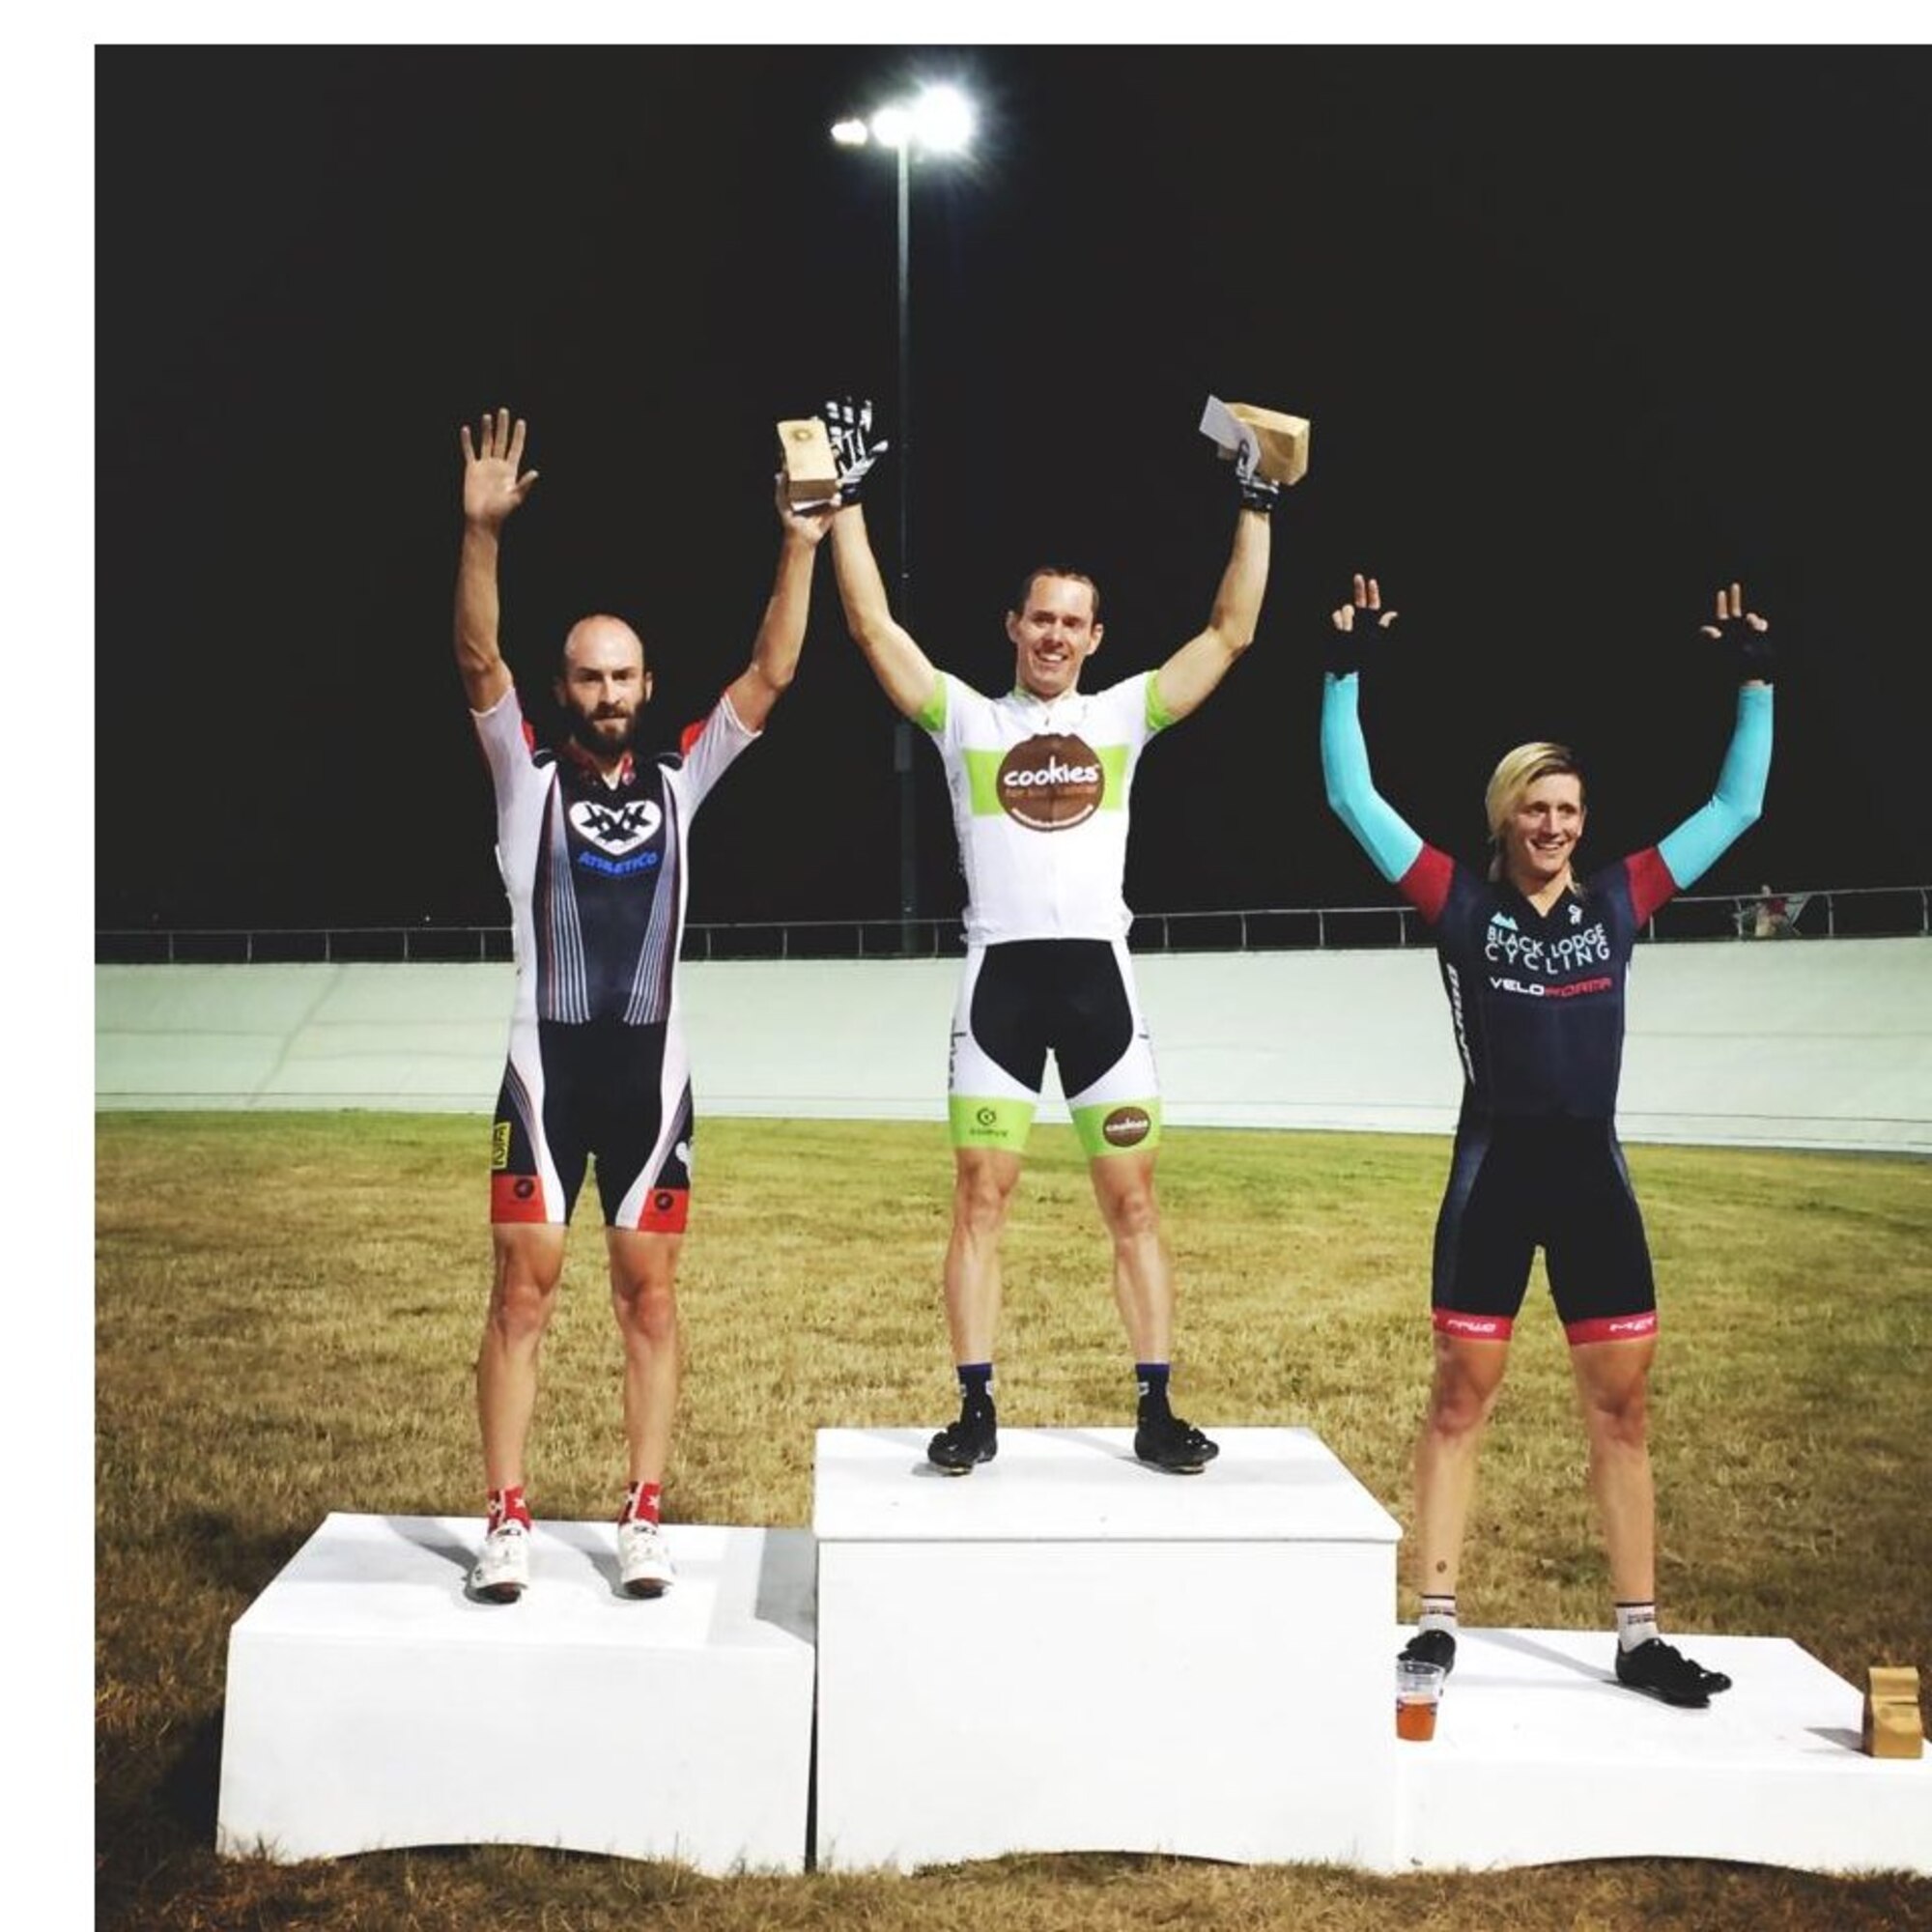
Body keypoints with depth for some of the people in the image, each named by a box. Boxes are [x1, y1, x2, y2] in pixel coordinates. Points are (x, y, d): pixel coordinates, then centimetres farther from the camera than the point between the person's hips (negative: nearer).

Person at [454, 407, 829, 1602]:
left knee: (651, 1297, 5)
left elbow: (772, 674, 3)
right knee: (524, 1293, 0)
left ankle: (645, 1520, 13)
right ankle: (508, 1522, 8)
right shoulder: (529, 776, 4)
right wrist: (483, 530, -22)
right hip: (549, 1065, -2)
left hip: (650, 1069, 2)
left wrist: (801, 546, -5)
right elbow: (480, 661, -10)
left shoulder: (680, 779, 9)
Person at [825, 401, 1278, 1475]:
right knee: (982, 1198, 0)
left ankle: (1156, 1413, 9)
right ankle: (977, 1413, 8)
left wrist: (1257, 506, 6)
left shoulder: (1123, 715, 11)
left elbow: (1233, 631, 8)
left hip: (1097, 974, 1)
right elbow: (872, 623, 4)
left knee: (1134, 1199, 2)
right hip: (1002, 975, -1)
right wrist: (847, 502, 2)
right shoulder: (966, 718, 9)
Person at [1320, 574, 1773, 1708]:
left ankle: (1640, 1637, 14)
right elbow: (1354, 798, -4)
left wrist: (1756, 684, 7)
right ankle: (1438, 1623, 11)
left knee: (1622, 1406, 6)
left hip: (1593, 1172, 3)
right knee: (1462, 1398, 3)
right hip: (1496, 1170, -3)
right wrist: (1349, 674, -9)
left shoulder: (1619, 902, 7)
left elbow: (1737, 805, 12)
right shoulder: (1464, 906, -1)